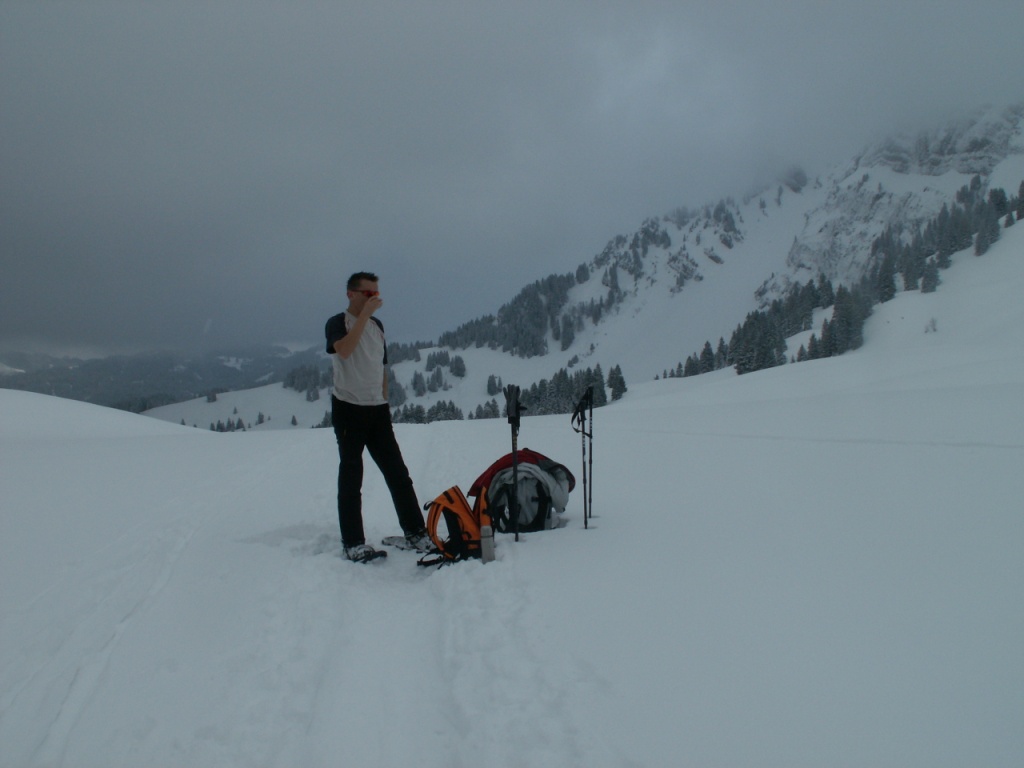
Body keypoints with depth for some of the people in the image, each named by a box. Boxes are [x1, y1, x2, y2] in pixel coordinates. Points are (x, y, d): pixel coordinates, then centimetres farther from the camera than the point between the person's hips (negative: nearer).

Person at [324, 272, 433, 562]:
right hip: (349, 408, -5)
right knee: (351, 476, -1)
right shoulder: (337, 323, -4)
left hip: (377, 410, 5)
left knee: (397, 472, 4)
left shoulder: (377, 325, 14)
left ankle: (416, 532, 9)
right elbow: (344, 350, -26)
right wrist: (365, 314, -22)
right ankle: (353, 543, 4)